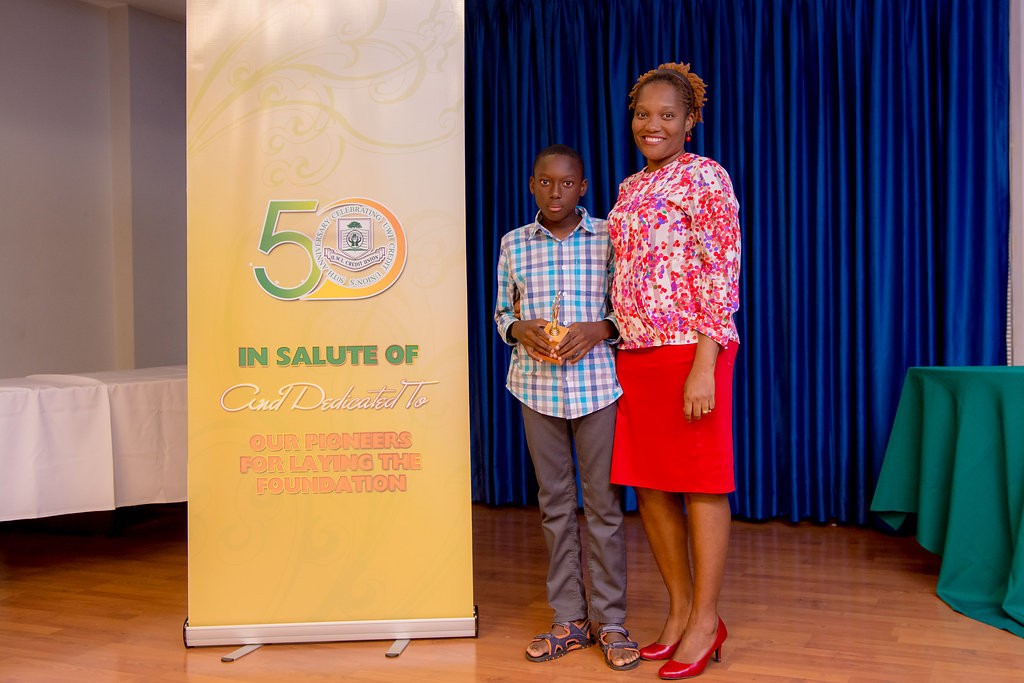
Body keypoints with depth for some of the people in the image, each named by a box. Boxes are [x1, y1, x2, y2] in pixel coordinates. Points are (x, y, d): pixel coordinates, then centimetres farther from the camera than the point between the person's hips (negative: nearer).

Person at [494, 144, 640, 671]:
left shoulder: (608, 237, 0)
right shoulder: (513, 243, 7)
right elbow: (501, 312, 13)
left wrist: (599, 329, -15)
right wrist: (521, 329, -8)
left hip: (597, 383, -2)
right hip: (537, 385, 2)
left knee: (604, 502, 1)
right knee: (554, 502, 9)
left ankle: (610, 621, 12)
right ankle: (569, 620, 19)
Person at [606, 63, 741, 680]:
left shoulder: (704, 177, -6)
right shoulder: (630, 188, 17)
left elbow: (722, 273, -12)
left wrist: (704, 365, -18)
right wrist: (618, 342, 14)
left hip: (690, 350, -7)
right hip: (635, 353, 8)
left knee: (701, 486, 1)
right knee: (649, 488, 10)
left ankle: (706, 622, 13)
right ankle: (681, 610, 25)